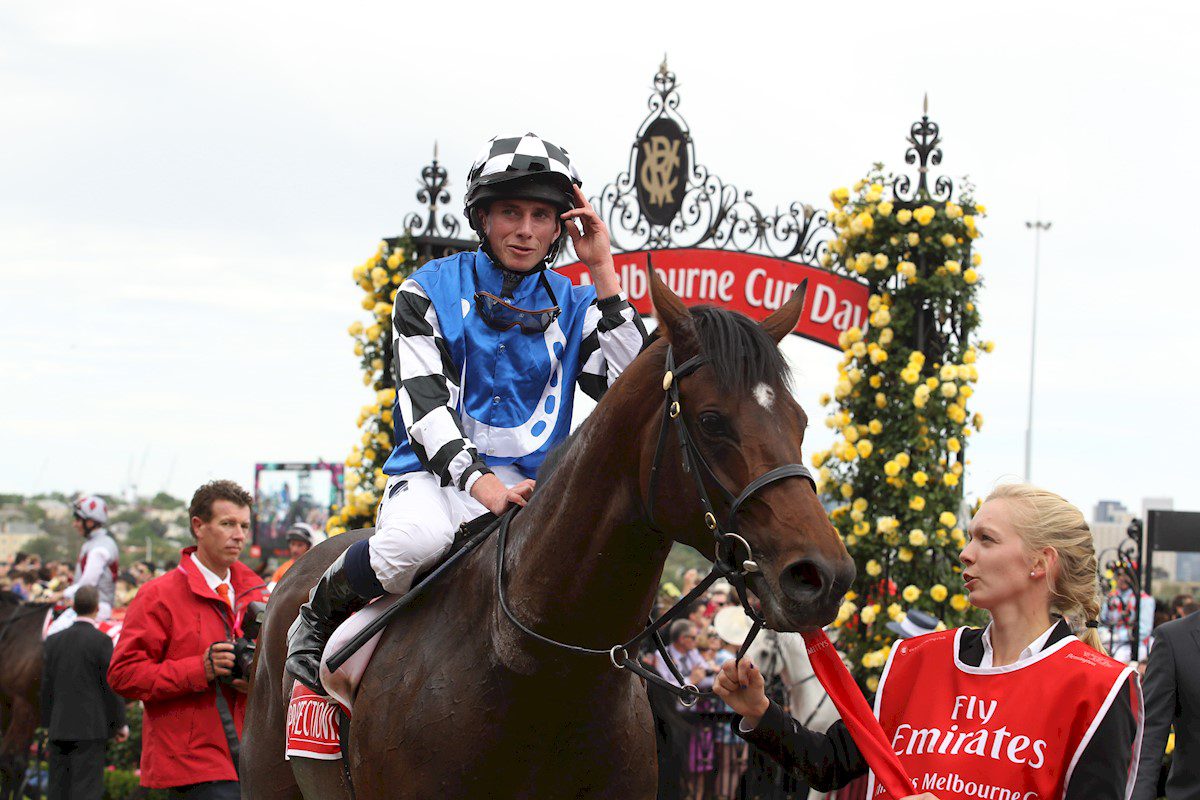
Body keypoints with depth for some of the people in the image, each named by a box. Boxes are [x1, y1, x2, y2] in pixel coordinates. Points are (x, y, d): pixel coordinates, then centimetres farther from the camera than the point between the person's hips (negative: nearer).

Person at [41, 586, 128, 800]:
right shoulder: (101, 641, -8)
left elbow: (46, 685, 11)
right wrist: (120, 724, 3)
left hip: (59, 728, 5)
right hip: (89, 727, -5)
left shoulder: (54, 641, 7)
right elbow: (111, 686, -7)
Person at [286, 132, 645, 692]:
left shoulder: (574, 307, 10)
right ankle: (319, 614, -8)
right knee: (418, 538, -39)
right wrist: (479, 481, -24)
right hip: (437, 475, -2)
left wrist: (604, 277, -7)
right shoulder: (429, 293, 3)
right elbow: (423, 405, -8)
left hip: (533, 487, 2)